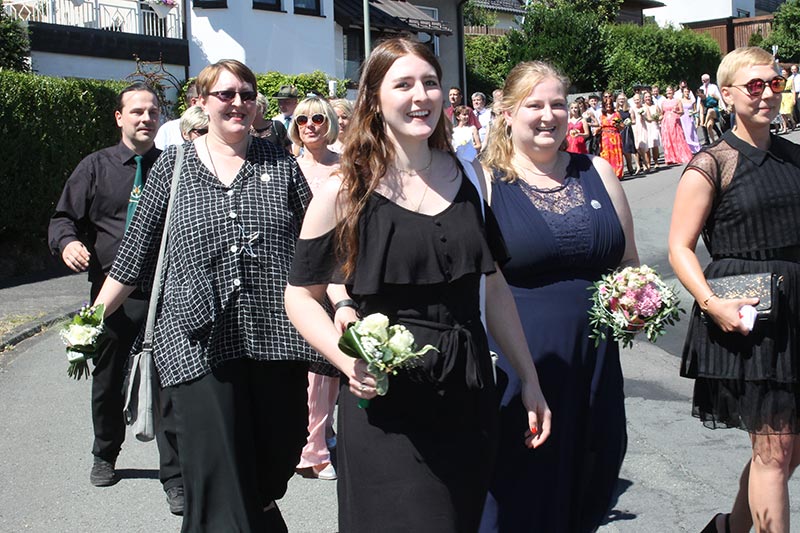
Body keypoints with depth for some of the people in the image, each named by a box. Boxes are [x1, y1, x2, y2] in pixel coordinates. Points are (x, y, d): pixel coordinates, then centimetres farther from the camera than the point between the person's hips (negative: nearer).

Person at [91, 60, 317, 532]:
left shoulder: (280, 163, 8)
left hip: (277, 337, 1)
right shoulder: (174, 166, 7)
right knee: (220, 492, -3)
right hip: (200, 344, -1)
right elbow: (137, 250, 10)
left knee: (274, 470, 9)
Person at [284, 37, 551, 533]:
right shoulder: (343, 193, -6)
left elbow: (494, 284, 11)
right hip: (386, 403, -4)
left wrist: (529, 379, 10)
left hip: (469, 399, 4)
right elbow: (301, 295, 0)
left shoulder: (469, 176, 5)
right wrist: (347, 359, -16)